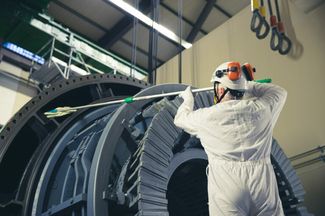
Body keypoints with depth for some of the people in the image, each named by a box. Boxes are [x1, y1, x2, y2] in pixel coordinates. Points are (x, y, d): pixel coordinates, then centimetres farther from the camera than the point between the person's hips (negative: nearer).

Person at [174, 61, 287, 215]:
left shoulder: (208, 116, 0)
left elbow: (180, 119, 20)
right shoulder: (261, 108, 4)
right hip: (263, 182, 2)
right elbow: (279, 92, 26)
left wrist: (188, 100, 39)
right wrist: (248, 86, 31)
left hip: (226, 189, -2)